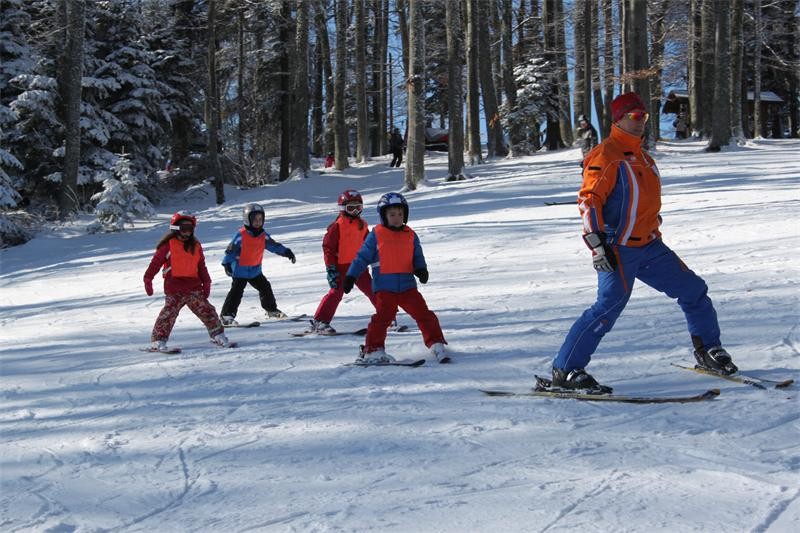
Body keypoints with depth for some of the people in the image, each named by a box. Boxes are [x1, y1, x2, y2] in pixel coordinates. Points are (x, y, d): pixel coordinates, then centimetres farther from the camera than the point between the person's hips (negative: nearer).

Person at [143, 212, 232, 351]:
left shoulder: (195, 246, 12)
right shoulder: (168, 245, -3)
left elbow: (201, 266, 17)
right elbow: (156, 262, -2)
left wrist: (206, 283, 14)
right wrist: (148, 280, -5)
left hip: (194, 287, 4)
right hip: (174, 289, -4)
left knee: (206, 310, 4)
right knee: (168, 314, -9)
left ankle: (218, 335, 14)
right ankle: (158, 341, -3)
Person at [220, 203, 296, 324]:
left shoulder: (263, 235, 1)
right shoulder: (241, 235, -18)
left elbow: (274, 245, 11)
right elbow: (231, 249, -16)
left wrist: (286, 252, 5)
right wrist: (227, 263, -22)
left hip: (255, 270, 7)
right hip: (240, 270, -7)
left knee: (266, 288, 14)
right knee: (236, 292, -11)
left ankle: (272, 310, 32)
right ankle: (227, 315, -9)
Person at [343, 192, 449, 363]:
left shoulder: (410, 235, 11)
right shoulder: (376, 235, 1)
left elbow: (417, 258, 14)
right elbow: (362, 257, 2)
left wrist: (421, 270, -7)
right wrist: (351, 277, -3)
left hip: (408, 286, 3)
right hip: (384, 287, -3)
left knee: (424, 314, -2)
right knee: (383, 317, -12)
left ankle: (436, 345, 5)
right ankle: (372, 350, 0)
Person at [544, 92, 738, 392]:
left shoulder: (644, 158, 19)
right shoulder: (605, 156, -9)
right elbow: (588, 201, -16)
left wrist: (655, 237, 29)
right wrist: (597, 244, -23)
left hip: (649, 246, 9)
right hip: (617, 249, -8)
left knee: (694, 291, 9)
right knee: (610, 305, -20)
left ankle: (708, 351, 26)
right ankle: (565, 370, -14)